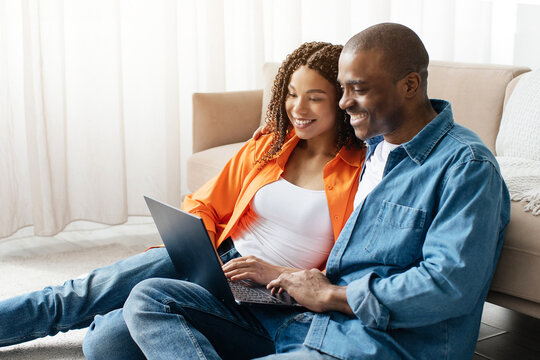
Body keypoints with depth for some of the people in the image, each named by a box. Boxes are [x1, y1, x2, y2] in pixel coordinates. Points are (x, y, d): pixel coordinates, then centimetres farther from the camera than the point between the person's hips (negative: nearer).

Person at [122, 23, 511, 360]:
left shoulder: (467, 165, -11)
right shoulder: (375, 146, 17)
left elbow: (451, 284, -21)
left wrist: (330, 294, -13)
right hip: (311, 320, 10)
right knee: (149, 298, -5)